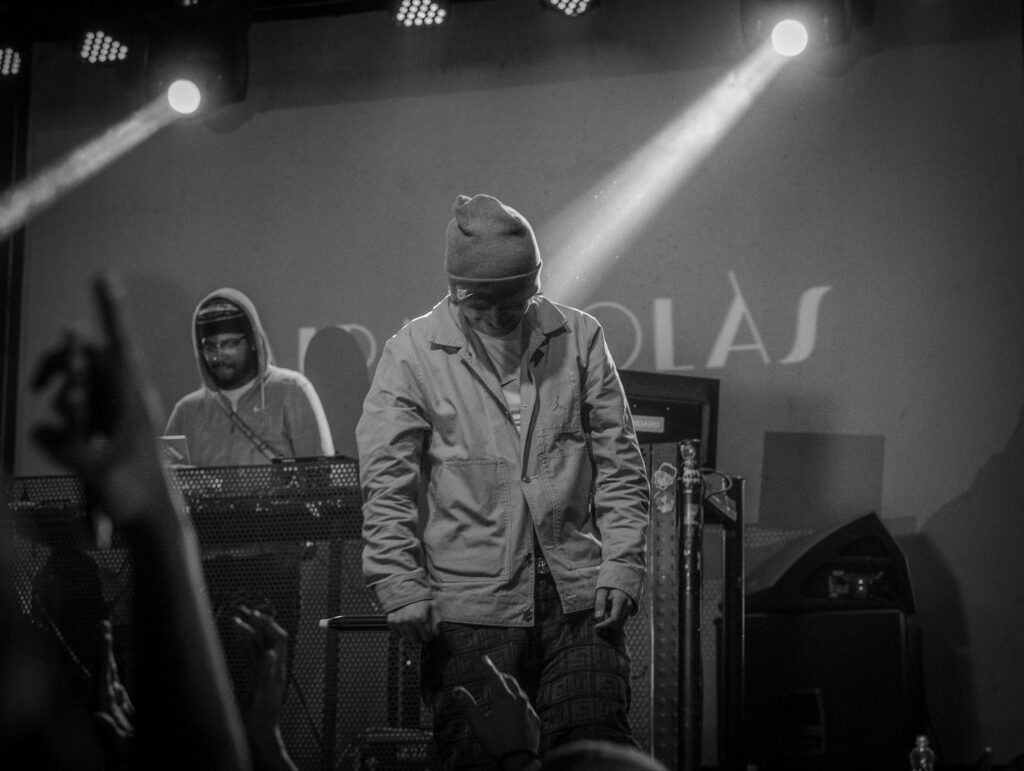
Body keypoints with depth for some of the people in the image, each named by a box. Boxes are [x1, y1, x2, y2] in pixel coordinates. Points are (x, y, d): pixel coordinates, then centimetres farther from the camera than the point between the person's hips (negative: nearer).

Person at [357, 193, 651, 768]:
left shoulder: (579, 338, 8)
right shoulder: (412, 354, 2)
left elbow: (619, 465, 9)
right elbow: (387, 486, -1)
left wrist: (622, 564, -1)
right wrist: (401, 586, -10)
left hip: (580, 594, 2)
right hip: (470, 605, -1)